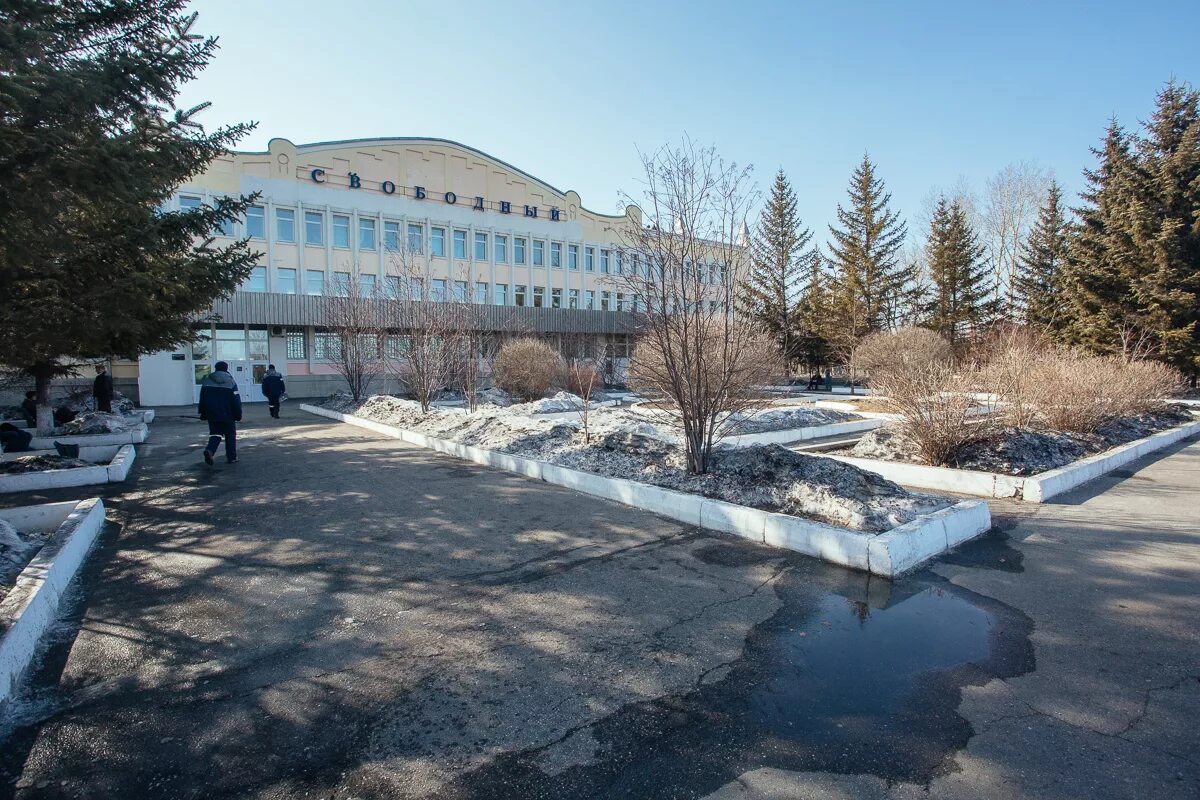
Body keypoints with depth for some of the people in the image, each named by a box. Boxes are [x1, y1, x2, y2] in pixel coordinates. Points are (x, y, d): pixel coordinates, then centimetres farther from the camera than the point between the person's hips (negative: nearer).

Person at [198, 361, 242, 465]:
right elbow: (236, 401, -7)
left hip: (212, 415, 3)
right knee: (230, 435, 7)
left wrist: (203, 414, 16)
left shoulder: (207, 380, 5)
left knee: (215, 434, 11)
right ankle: (232, 457, 8)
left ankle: (210, 450, -15)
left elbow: (202, 399, 9)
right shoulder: (230, 381, -6)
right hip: (228, 415, -3)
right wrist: (238, 415, -2)